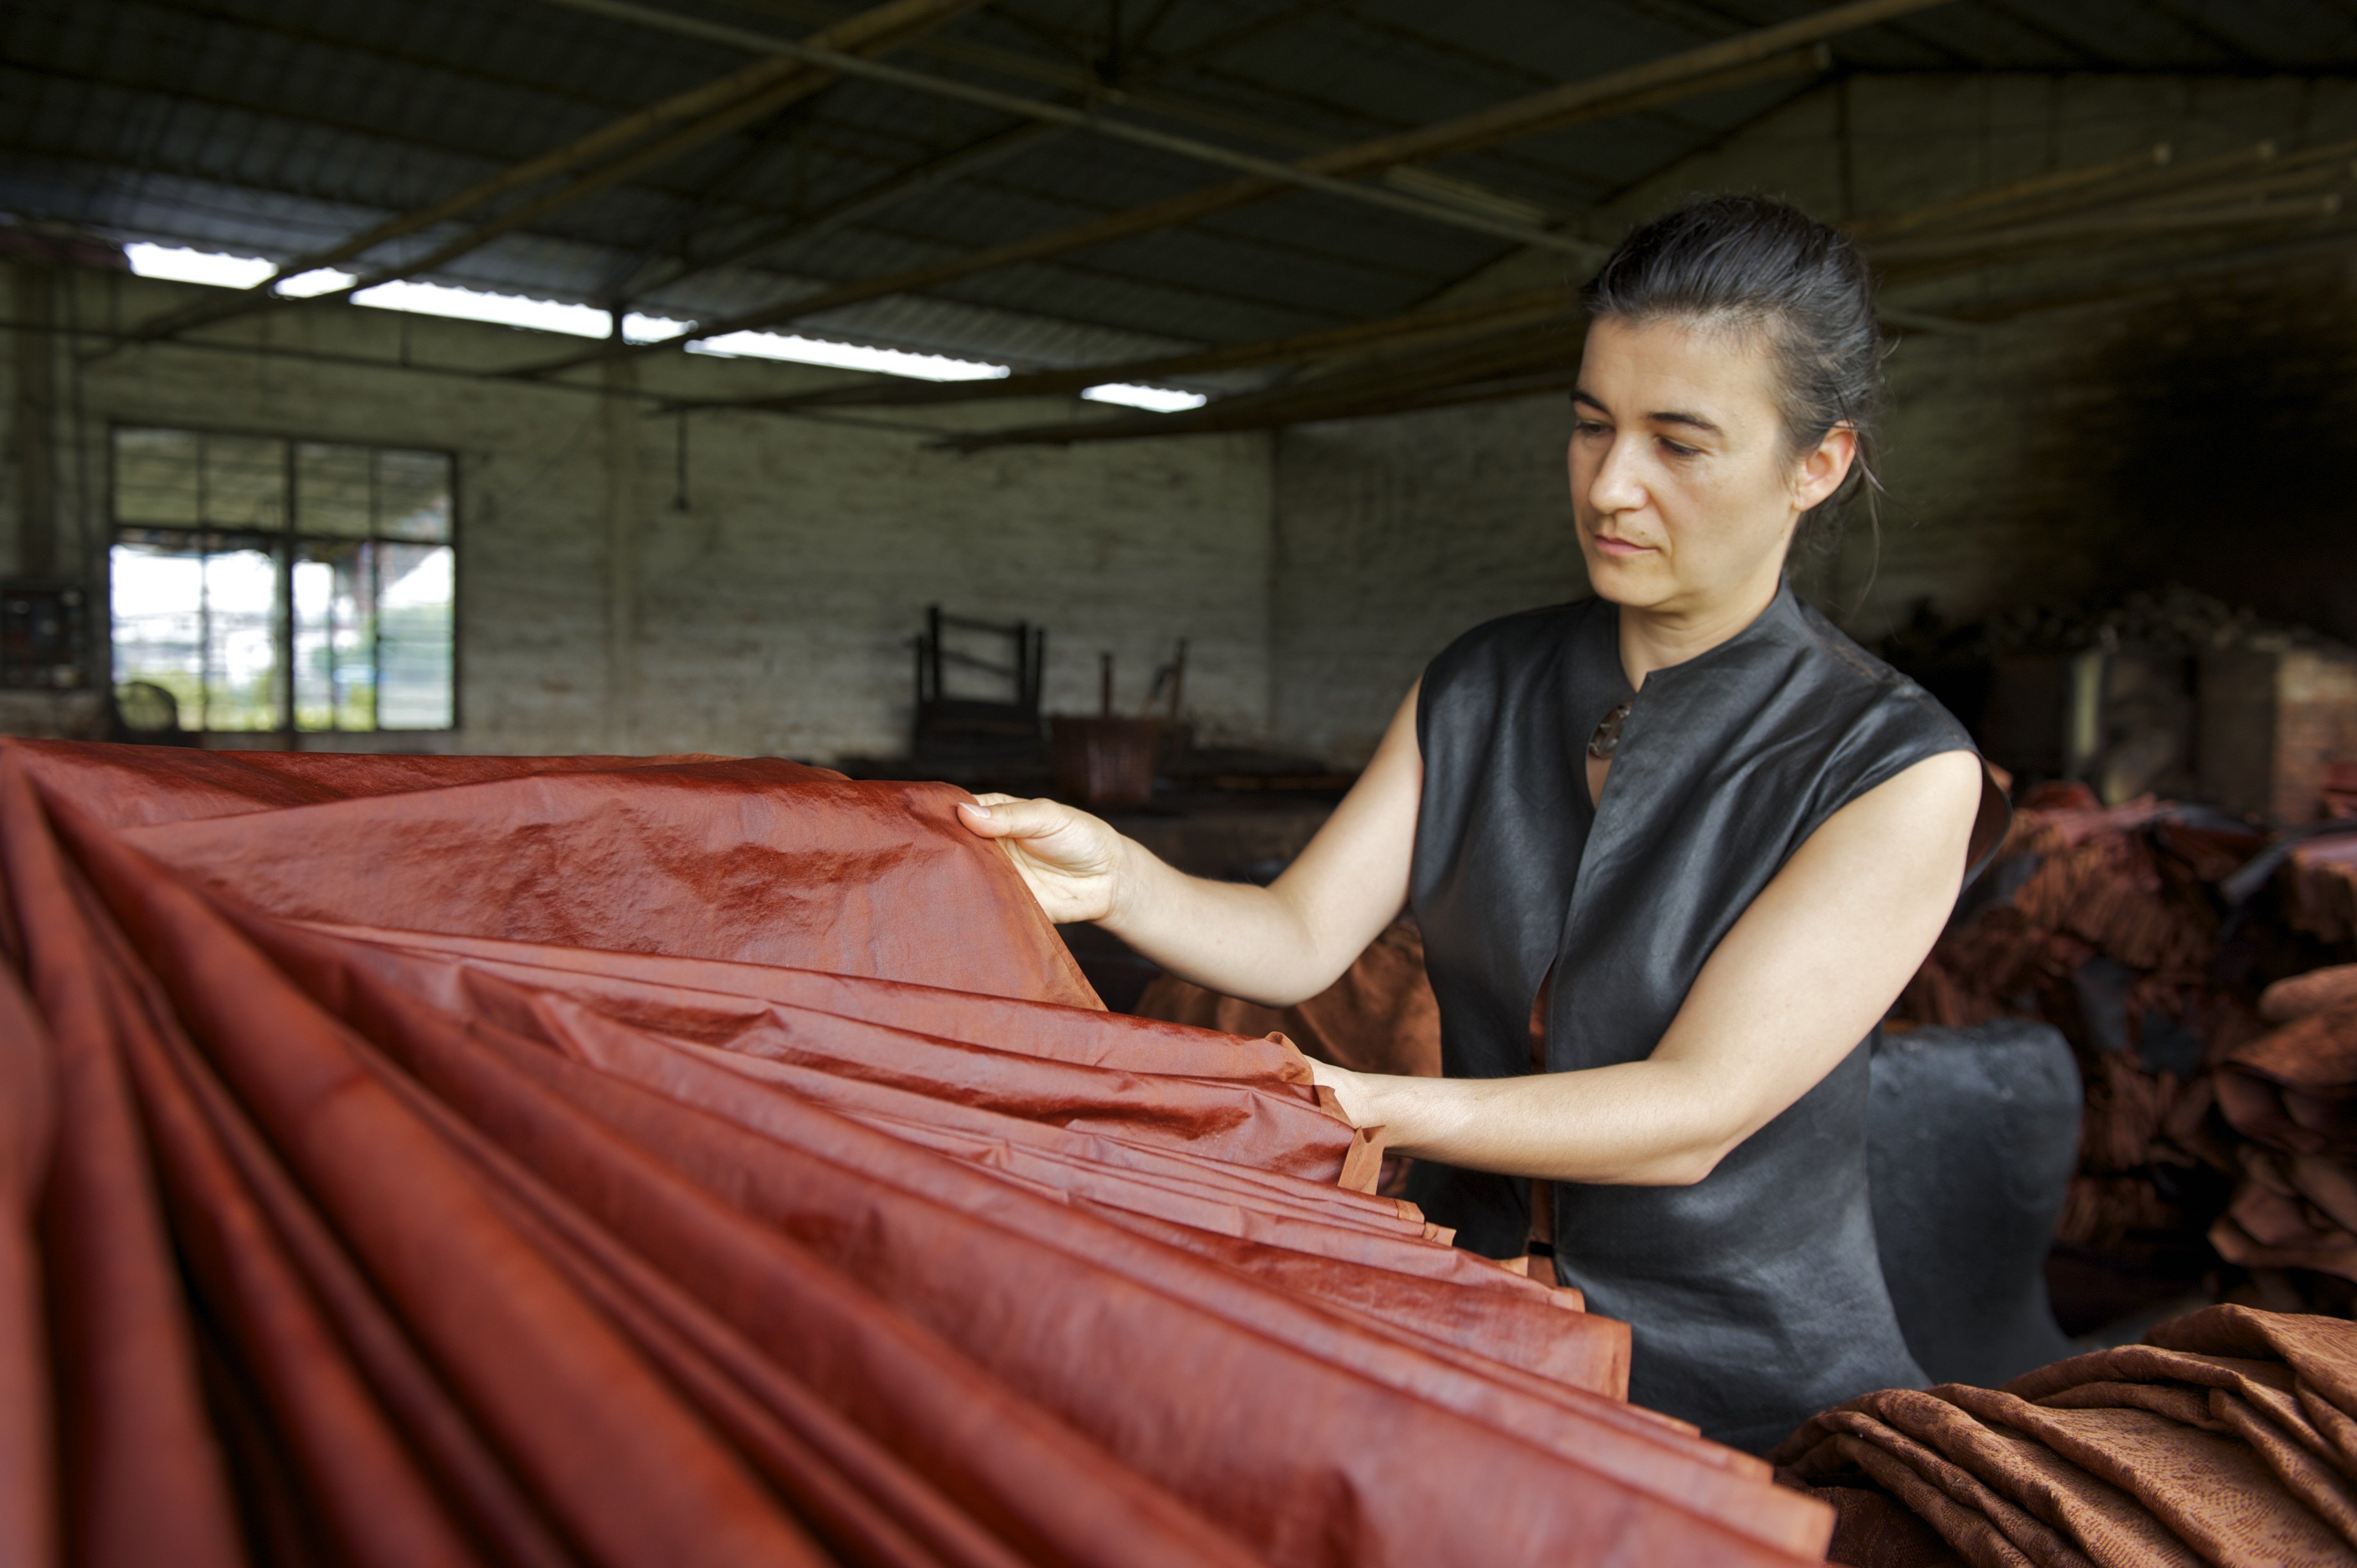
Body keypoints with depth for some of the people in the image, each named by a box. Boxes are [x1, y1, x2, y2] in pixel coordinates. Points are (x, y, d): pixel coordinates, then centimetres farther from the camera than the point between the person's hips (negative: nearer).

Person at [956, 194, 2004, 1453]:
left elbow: (1696, 1115, -21)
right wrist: (1116, 879, -24)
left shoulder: (1898, 769, -14)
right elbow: (1300, 938, -4)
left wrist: (1370, 1106, -34)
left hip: (1745, 1393, -4)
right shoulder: (1477, 690, 3)